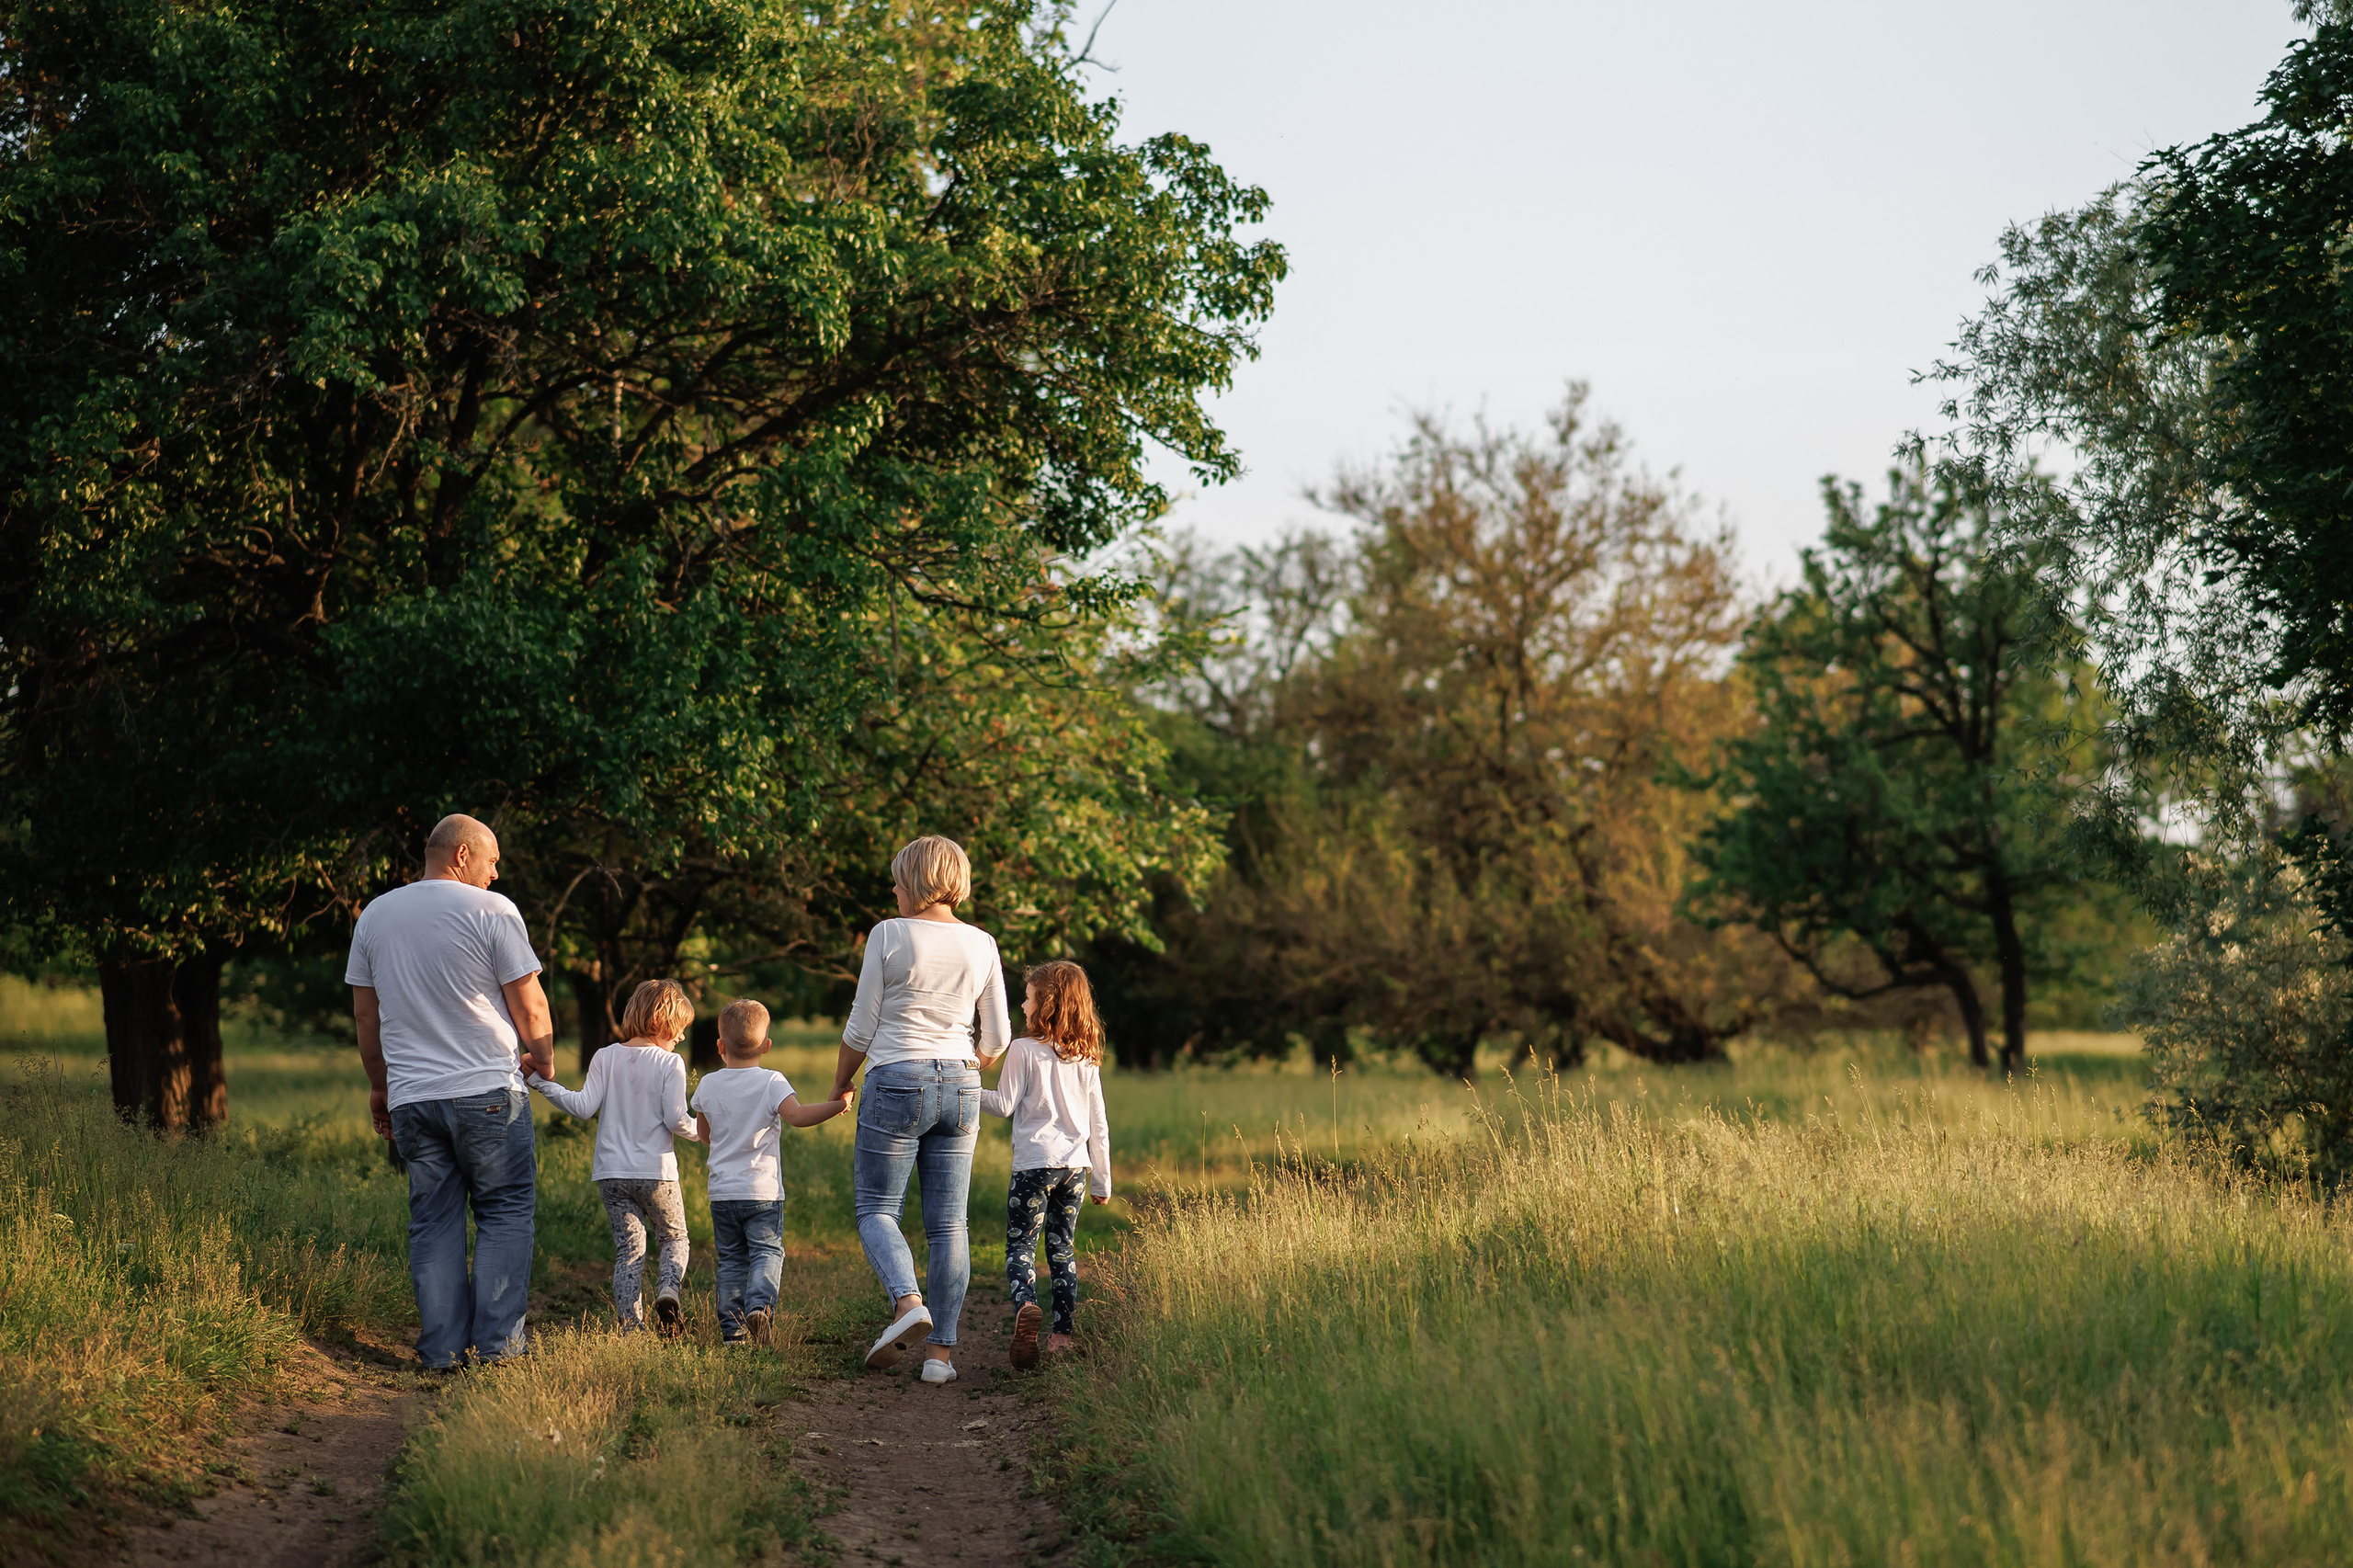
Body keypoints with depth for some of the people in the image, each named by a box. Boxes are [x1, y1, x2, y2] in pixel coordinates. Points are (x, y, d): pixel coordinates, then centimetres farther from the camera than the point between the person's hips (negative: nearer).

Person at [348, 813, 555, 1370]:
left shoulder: (374, 915, 10)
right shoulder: (491, 911, -6)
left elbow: (365, 1014, 15)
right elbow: (529, 1005, -3)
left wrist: (379, 1087, 25)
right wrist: (544, 1059, 15)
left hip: (409, 1097, 5)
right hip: (488, 1092, -4)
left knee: (432, 1221, 9)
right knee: (505, 1212, 6)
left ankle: (442, 1346, 7)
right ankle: (496, 1340, 2)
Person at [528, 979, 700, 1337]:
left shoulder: (605, 1057, 3)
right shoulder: (670, 1063, -7)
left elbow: (585, 1107, -6)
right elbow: (676, 1120, -12)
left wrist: (546, 1083, 2)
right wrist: (700, 1130, 8)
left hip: (612, 1173, 3)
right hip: (656, 1172, -3)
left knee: (628, 1247, 6)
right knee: (675, 1237, 16)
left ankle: (631, 1327, -2)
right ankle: (668, 1290, -11)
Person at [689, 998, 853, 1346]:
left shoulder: (708, 1085, 4)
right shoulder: (772, 1083, -8)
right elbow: (796, 1115, -25)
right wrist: (837, 1106, -25)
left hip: (722, 1191, 3)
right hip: (763, 1192, -3)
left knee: (731, 1259, 11)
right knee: (767, 1252, 2)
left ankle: (732, 1329, 8)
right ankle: (759, 1304, -24)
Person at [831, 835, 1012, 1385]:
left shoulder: (889, 935, -6)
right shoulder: (982, 945, 6)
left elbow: (861, 1028, -3)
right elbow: (997, 1039, 9)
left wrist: (839, 1083, 13)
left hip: (897, 1081, -4)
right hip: (959, 1090, 4)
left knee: (876, 1209, 5)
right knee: (948, 1223, 6)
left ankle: (907, 1302, -21)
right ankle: (942, 1350, 2)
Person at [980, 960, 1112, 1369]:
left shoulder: (1024, 1050, -7)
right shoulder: (1086, 1059, 8)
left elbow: (1005, 1105, -6)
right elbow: (1098, 1125, 11)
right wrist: (1102, 1180, 17)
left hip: (1035, 1164, -5)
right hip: (1075, 1166, 5)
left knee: (1020, 1246, -3)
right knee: (1063, 1249, 13)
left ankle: (1026, 1305, -30)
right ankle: (1063, 1332, 10)